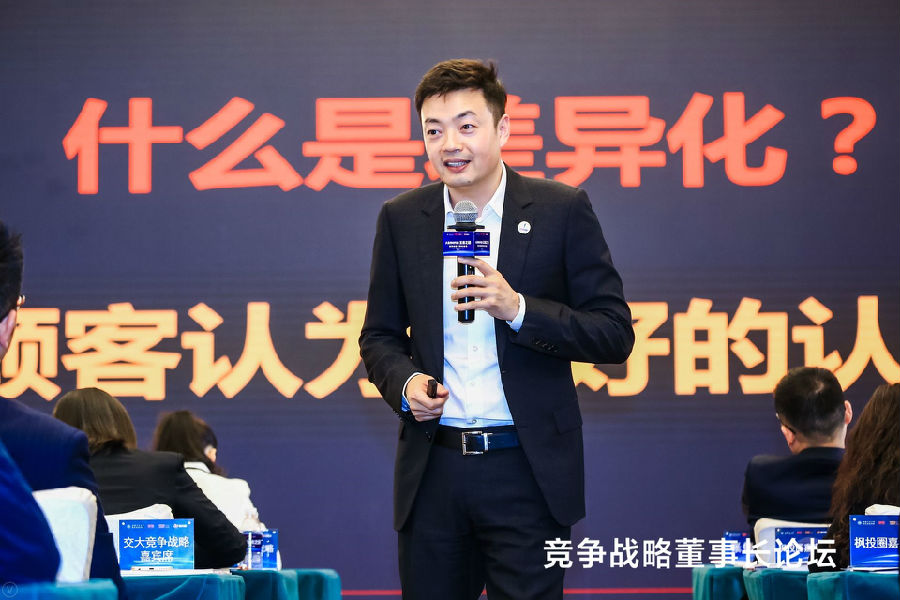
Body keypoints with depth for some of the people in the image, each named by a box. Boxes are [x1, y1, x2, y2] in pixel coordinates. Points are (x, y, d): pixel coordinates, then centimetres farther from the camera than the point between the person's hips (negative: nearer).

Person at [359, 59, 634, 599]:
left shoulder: (563, 210, -2)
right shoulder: (401, 220, 7)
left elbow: (615, 335, -3)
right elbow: (380, 336, 17)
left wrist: (517, 308, -17)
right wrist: (404, 382, -5)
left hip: (527, 471, -3)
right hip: (433, 468, 3)